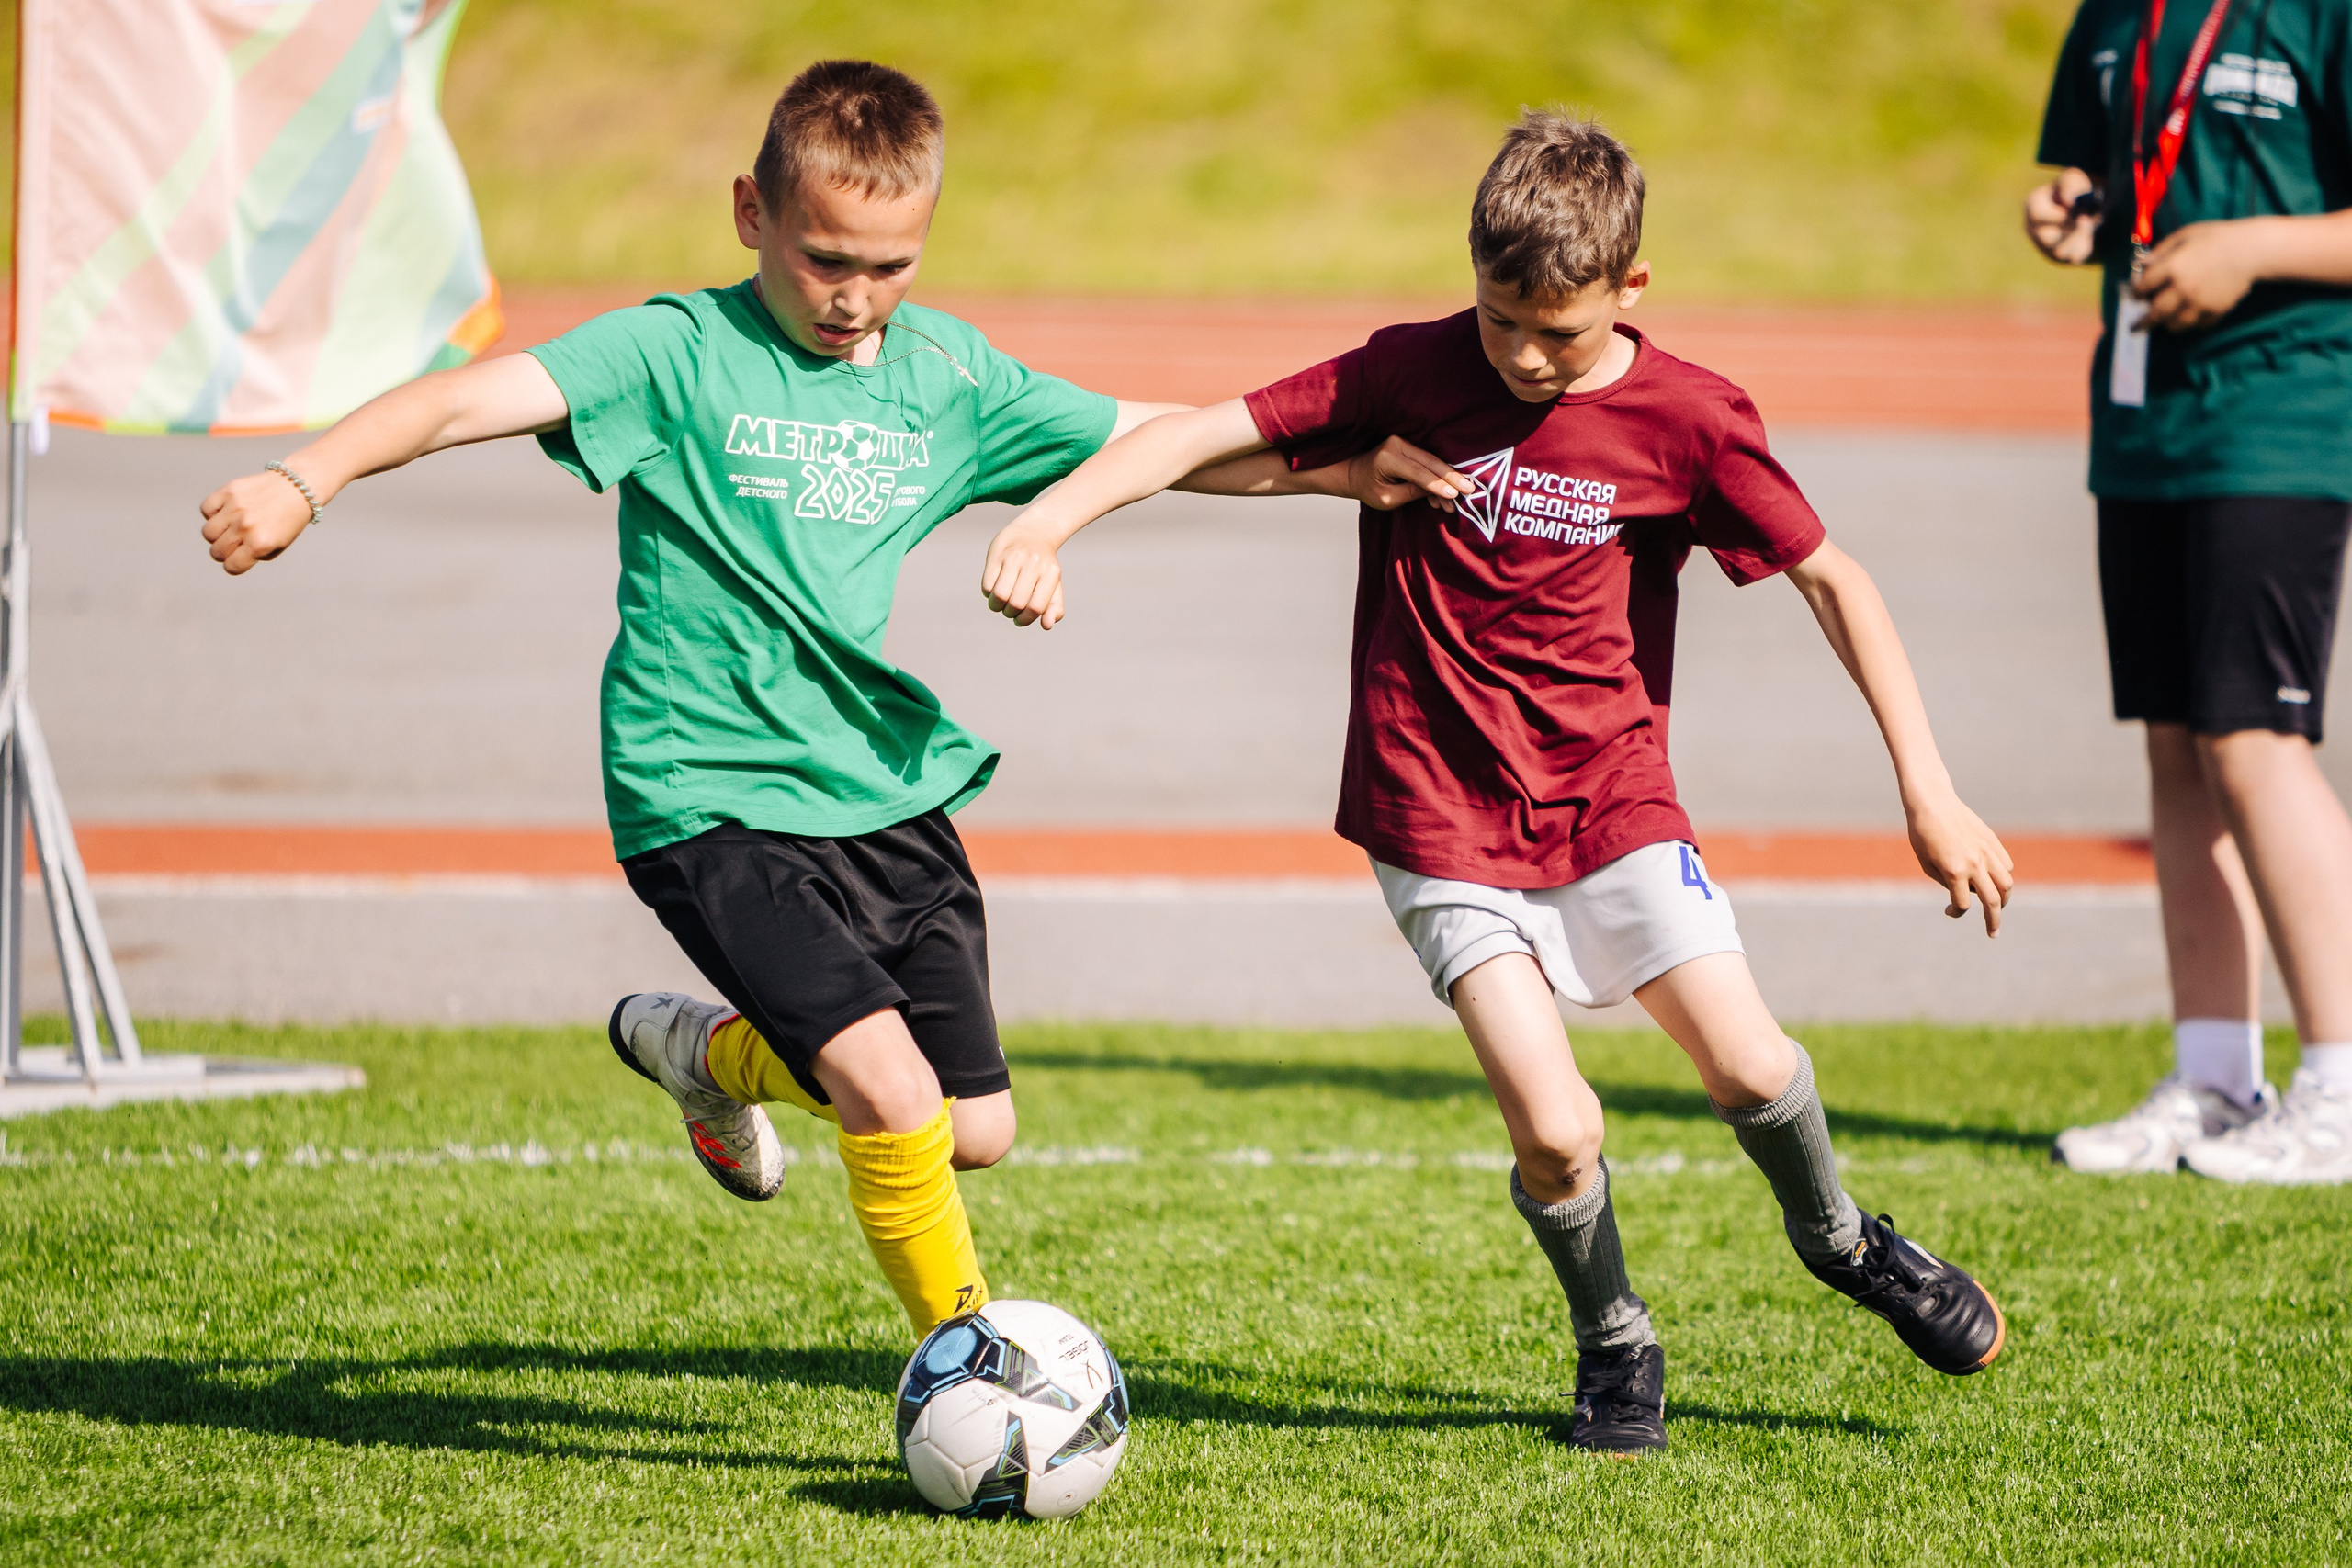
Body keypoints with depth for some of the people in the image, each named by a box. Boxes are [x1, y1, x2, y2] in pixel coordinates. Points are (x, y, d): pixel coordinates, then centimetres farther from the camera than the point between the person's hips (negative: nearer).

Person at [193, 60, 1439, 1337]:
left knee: (977, 1132, 9)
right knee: (895, 1100, -21)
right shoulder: (681, 355, -10)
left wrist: (1342, 467, 8)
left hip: (887, 796, 6)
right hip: (716, 804, -6)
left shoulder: (948, 377, 7)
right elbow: (479, 399, -22)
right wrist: (305, 481, -38)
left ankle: (712, 1051, 35)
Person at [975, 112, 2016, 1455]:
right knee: (1556, 1133, -14)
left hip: (1606, 788, 1)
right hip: (1443, 816, -1)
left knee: (1748, 1064, -11)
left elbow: (1835, 581, -1)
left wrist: (1930, 792, -6)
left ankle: (1841, 1239, 24)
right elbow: (1209, 432, -8)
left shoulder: (1688, 421, -7)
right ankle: (1616, 1347, 16)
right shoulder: (1413, 375, -7)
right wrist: (1048, 521, -23)